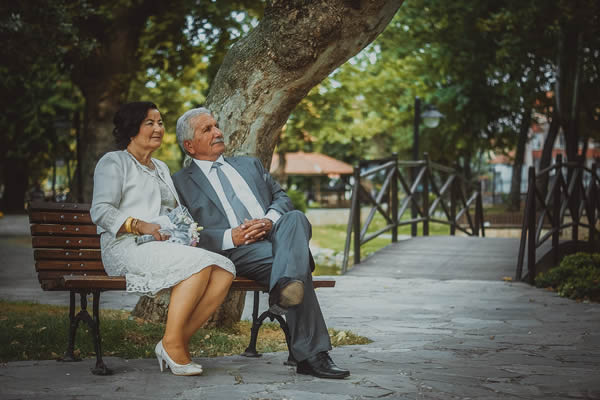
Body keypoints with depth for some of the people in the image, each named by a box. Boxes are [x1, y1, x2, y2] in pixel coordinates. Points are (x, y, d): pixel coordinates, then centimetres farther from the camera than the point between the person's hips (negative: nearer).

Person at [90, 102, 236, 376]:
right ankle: (172, 343, -25)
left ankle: (179, 341, -20)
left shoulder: (161, 168, 29)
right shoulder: (113, 162, 5)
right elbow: (100, 212, -7)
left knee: (225, 269, -21)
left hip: (167, 248, 7)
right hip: (126, 248, -7)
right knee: (198, 263, -33)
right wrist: (141, 225, -21)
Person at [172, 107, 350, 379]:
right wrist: (230, 237, -14)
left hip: (274, 236, 4)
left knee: (295, 218, -34)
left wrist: (269, 220, -4)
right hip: (236, 252, -4)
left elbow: (282, 198, 22)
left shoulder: (249, 165, 32)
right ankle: (311, 355, -40)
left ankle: (285, 289, -60)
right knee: (298, 270, -34)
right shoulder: (180, 182, 15)